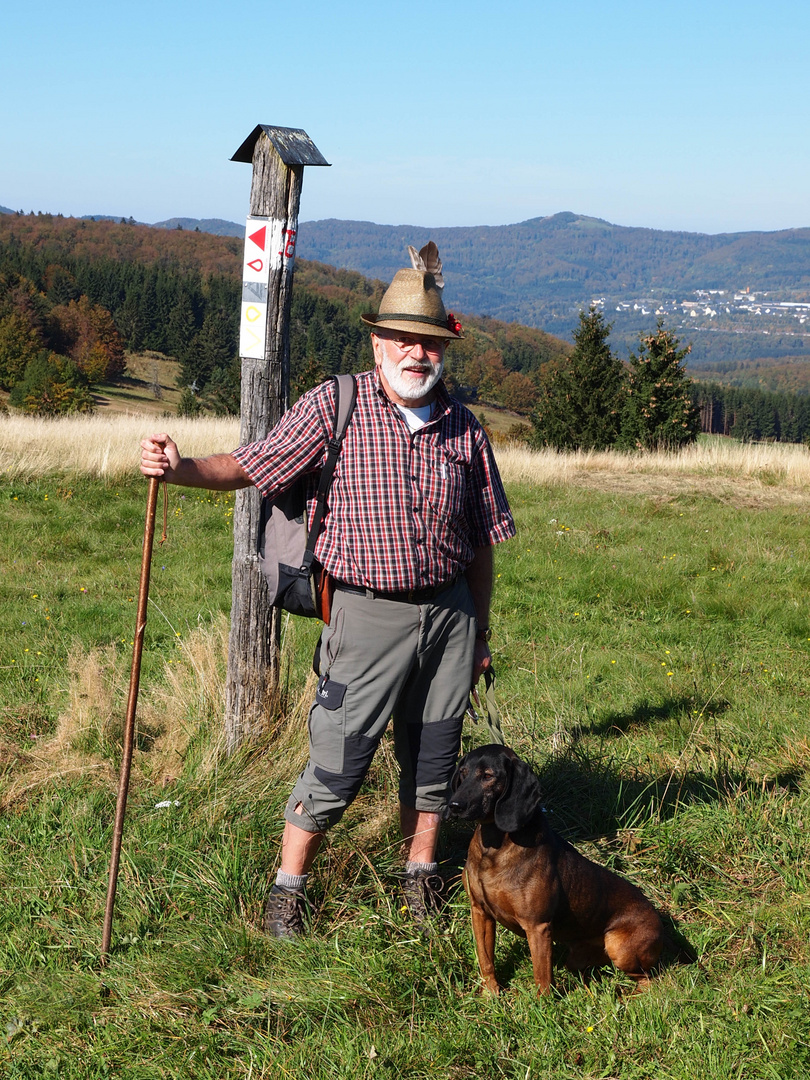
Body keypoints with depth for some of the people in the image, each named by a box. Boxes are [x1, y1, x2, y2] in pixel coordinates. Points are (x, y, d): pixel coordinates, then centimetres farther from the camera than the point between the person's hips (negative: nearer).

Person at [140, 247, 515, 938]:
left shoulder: (463, 427, 4)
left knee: (434, 757, 13)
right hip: (369, 614, -3)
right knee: (337, 764, -3)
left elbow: (482, 540, 11)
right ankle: (289, 886, 14)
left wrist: (480, 633, 14)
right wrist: (180, 468, -26)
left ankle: (421, 873, 32)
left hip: (449, 612, 4)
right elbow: (250, 467, -7)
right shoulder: (335, 405, -5)